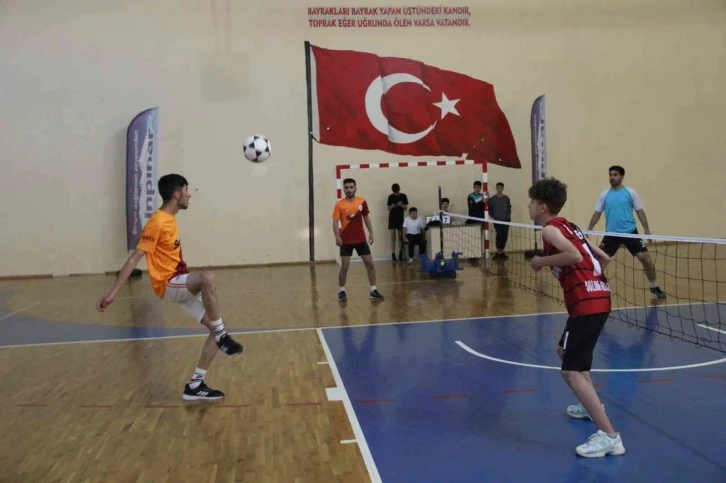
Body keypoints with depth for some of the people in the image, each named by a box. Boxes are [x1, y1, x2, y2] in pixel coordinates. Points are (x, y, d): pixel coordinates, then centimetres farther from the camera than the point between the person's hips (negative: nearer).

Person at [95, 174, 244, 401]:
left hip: (181, 284, 9)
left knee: (217, 331, 3)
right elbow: (135, 258, -18)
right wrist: (113, 292, -20)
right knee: (207, 278, -38)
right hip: (167, 284, -9)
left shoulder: (169, 220, 12)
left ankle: (195, 385, 9)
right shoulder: (158, 222, -15)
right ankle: (222, 335, -22)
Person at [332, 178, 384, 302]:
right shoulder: (339, 204, -8)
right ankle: (341, 291, 15)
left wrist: (371, 233, 7)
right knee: (344, 266, -1)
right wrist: (337, 237, -21)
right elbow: (335, 221, -10)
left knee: (370, 263, 2)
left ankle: (373, 290, 11)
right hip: (346, 240, -3)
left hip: (361, 239, 3)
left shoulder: (362, 202, 1)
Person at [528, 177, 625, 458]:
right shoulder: (568, 227, 19)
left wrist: (541, 262, -14)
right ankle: (591, 406, 39)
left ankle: (609, 436, -12)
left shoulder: (551, 229, -7)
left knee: (571, 372, -9)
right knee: (565, 350, 28)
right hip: (597, 298, 10)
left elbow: (574, 256, -25)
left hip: (586, 304, -10)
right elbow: (603, 258, 23)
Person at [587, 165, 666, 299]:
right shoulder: (604, 195, 4)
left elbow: (640, 211, 2)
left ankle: (654, 287, 13)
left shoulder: (630, 192, -1)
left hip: (630, 232, -1)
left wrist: (646, 230, -6)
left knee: (645, 258, -6)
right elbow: (597, 213, 8)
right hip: (611, 234, 2)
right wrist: (589, 230, 0)